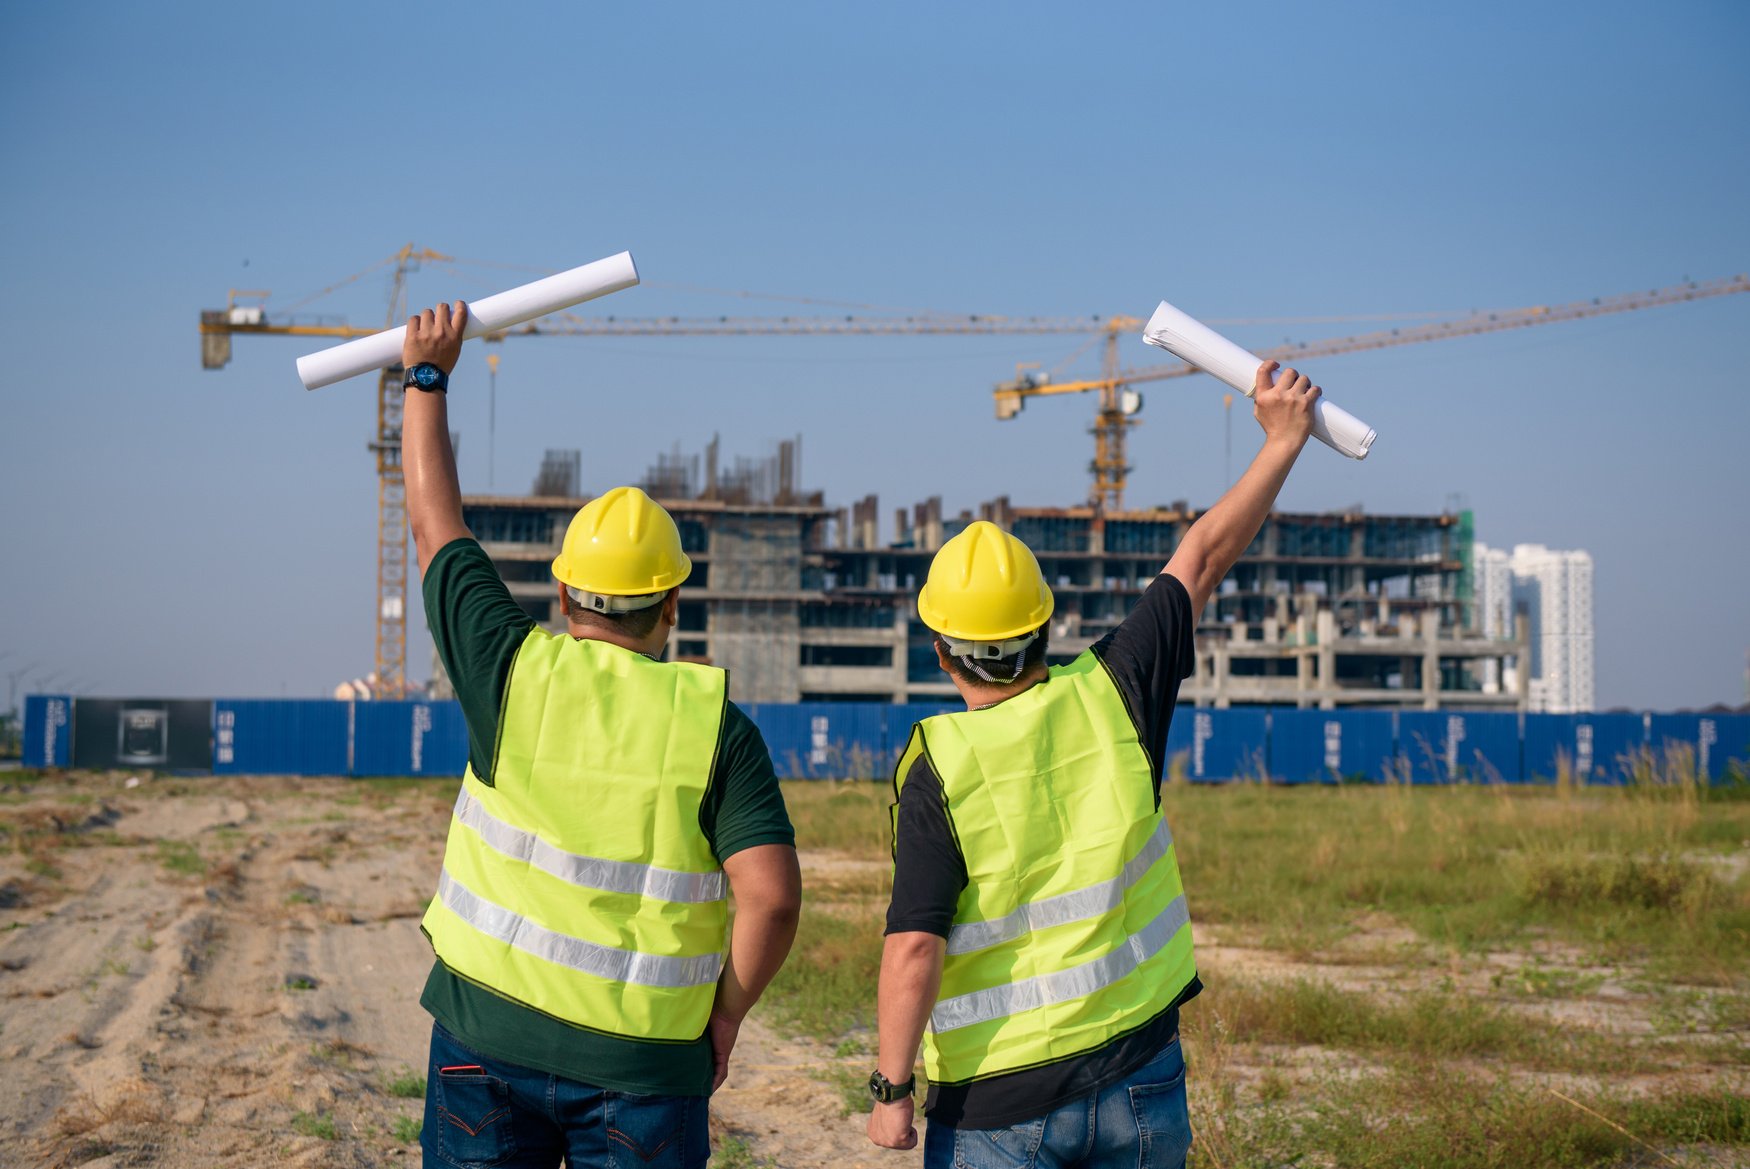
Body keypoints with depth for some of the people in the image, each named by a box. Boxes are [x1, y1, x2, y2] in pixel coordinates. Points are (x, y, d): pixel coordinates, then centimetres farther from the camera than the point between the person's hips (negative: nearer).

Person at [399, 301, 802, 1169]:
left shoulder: (515, 674, -3)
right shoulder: (716, 723, -5)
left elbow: (434, 522, 11)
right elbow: (772, 895, -13)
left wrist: (427, 379, 23)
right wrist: (727, 1017, 2)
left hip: (489, 1036, 1)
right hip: (644, 1058, -1)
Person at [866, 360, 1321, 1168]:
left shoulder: (937, 767, -12)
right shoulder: (1111, 700, -4)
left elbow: (914, 948, -18)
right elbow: (1204, 557, 7)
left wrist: (890, 1090, -9)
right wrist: (1282, 440, 17)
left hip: (997, 1103, -3)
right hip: (1139, 1078, 3)